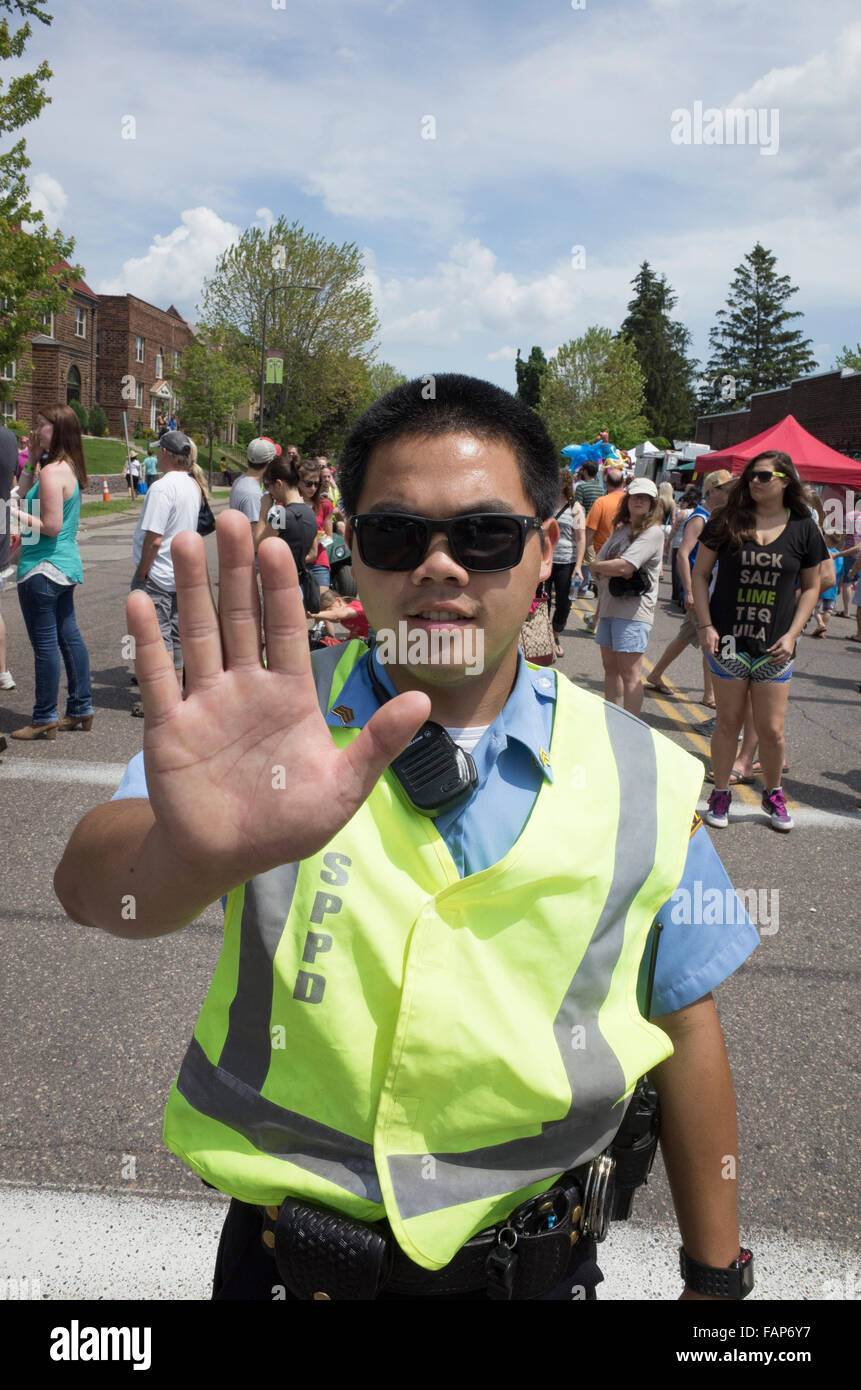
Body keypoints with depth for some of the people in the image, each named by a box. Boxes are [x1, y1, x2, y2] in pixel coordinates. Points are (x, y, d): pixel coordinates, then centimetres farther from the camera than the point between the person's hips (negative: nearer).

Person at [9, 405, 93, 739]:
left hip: (43, 570, -10)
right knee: (69, 635, 14)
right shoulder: (71, 469, 11)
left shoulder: (52, 472, -18)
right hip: (66, 565, 10)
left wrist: (15, 512, -12)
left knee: (45, 643, -2)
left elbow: (51, 527, -21)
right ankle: (81, 709, 21)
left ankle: (45, 719, 7)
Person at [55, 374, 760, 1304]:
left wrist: (717, 1276, 7)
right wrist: (198, 848, -52)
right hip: (288, 1256, -1)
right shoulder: (280, 727, -14)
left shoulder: (641, 781, -9)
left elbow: (686, 1028, 0)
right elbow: (93, 888, -30)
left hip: (534, 1260, 2)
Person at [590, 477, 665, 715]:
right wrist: (613, 570, -10)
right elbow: (599, 560, 10)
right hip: (609, 606, 8)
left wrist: (598, 566, -3)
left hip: (634, 610, -8)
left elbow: (624, 566, -19)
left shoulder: (653, 532, -9)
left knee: (629, 673, -7)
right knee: (610, 668, 12)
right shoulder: (621, 530, 18)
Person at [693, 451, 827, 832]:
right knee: (728, 722, 6)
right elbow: (700, 574, 4)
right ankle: (720, 794, 23)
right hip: (729, 640, 0)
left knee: (771, 729, 4)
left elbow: (811, 586, 8)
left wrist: (792, 635, -3)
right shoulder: (727, 521, 0)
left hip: (774, 645, 0)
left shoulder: (803, 528, 2)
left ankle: (773, 794, 27)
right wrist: (706, 625, -6)